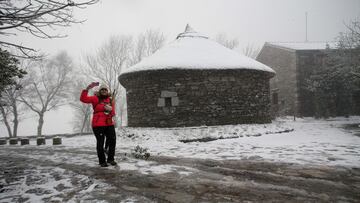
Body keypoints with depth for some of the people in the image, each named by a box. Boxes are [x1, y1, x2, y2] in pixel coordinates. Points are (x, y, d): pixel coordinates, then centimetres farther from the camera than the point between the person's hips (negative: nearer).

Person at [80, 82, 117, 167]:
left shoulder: (110, 100, 14)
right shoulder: (96, 98, 1)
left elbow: (113, 113, 14)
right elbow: (83, 99, -11)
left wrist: (111, 110, -10)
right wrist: (87, 89, -20)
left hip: (109, 124, 5)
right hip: (98, 124, -4)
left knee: (112, 141, 4)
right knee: (100, 142, 0)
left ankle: (110, 159, 21)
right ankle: (102, 161, 14)